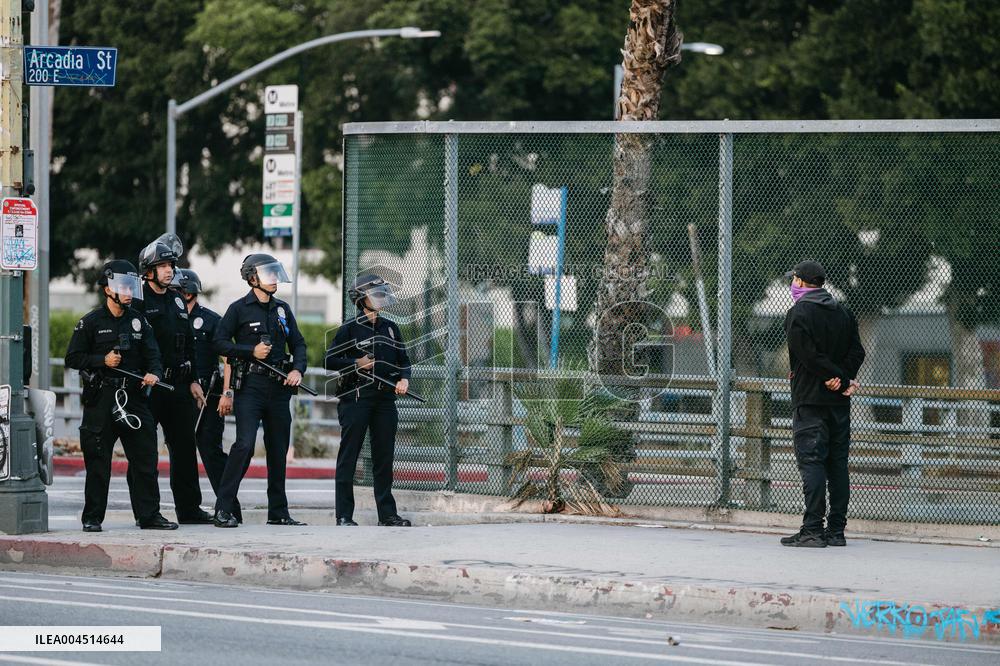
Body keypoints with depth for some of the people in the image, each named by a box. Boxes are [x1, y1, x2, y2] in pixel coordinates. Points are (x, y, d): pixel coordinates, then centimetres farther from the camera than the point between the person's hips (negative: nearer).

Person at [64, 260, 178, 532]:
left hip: (133, 396, 4)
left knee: (145, 458, 1)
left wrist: (153, 373, -12)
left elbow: (152, 353, 10)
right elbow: (73, 358, -1)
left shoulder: (138, 320, 12)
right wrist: (102, 361, -14)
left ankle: (149, 515, 7)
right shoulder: (90, 322, 0)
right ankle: (92, 517, 7)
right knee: (98, 461, -1)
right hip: (101, 398, -4)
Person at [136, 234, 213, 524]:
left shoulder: (177, 301, 16)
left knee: (185, 446, 8)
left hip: (178, 385, 7)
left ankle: (189, 509, 13)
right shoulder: (138, 301, -6)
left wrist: (193, 380, 15)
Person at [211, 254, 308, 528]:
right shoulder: (239, 309, -1)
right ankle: (223, 509, -14)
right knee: (245, 444, -17)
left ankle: (278, 512, 16)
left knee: (278, 449, 8)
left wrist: (297, 370, -1)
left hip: (279, 387, 6)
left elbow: (298, 343, 17)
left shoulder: (282, 309, 15)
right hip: (250, 386, -6)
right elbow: (220, 343, -4)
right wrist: (252, 351, -14)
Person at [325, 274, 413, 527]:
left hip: (385, 397, 5)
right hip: (355, 397, -5)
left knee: (384, 457, 7)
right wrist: (356, 364, -13)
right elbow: (330, 360, -3)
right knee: (348, 457, -3)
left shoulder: (390, 328, 13)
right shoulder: (350, 329, -2)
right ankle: (344, 515, -1)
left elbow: (403, 360, 18)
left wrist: (404, 379, -1)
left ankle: (387, 513, 12)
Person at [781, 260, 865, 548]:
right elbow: (857, 351, 7)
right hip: (839, 402, 6)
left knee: (811, 462, -8)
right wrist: (844, 380, -4)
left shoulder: (798, 314, -8)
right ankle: (836, 529, 8)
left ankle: (812, 530, -13)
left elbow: (811, 356, -16)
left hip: (810, 400, -6)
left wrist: (842, 380, -10)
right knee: (838, 464, 8)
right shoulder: (843, 313, 13)